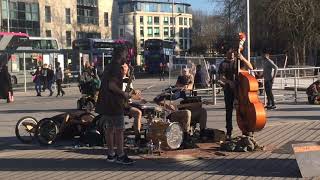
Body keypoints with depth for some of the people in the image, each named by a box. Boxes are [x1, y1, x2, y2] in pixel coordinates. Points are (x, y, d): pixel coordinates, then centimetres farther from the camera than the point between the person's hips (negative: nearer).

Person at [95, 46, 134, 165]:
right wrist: (124, 94, -12)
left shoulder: (108, 67, 16)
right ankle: (120, 156, -1)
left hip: (105, 103, 10)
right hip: (115, 104, -10)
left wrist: (122, 94, 19)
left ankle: (110, 154, 19)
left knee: (109, 128, 13)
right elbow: (112, 85, -24)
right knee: (119, 130, -4)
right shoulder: (116, 67, -14)